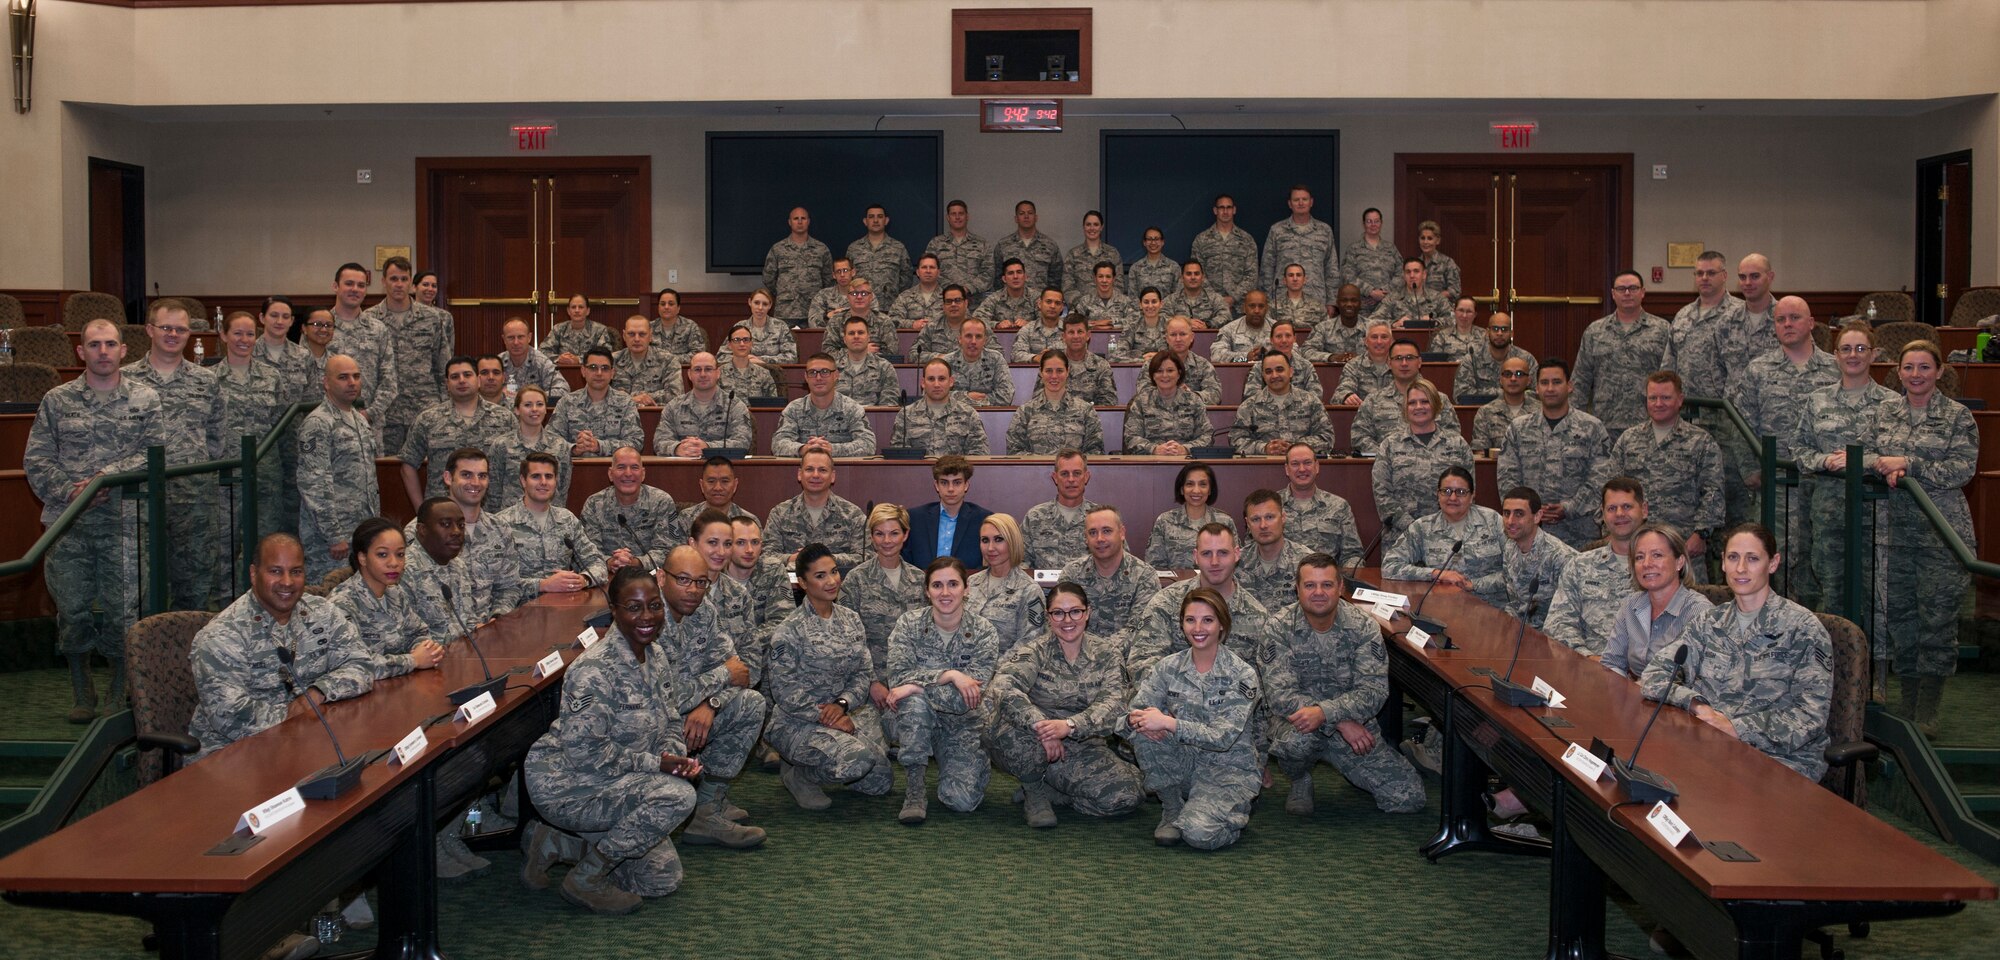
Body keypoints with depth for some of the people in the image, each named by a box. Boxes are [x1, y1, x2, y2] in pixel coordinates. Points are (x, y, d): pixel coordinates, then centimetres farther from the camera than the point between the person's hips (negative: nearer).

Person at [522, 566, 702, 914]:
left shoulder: (657, 659, 3)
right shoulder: (594, 669, -25)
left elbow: (670, 724, 11)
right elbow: (584, 751, -29)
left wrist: (676, 755, -12)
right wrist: (655, 763, -25)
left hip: (614, 785, 9)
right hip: (567, 786, -9)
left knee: (664, 879, 11)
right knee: (678, 796, -28)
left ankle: (558, 842, 23)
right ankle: (584, 881, -13)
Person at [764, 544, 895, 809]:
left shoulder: (851, 620, 8)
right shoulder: (789, 631, -12)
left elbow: (865, 673, 5)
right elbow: (784, 692, -14)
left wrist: (842, 704, -14)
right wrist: (826, 716, -19)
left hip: (844, 715, 7)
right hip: (798, 723, -7)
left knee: (881, 782, -1)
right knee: (859, 759, -32)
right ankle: (797, 773, -4)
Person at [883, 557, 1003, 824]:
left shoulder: (983, 632, -11)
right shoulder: (909, 624, -8)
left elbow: (969, 697, -19)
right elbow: (897, 676, -21)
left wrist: (915, 685, -25)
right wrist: (949, 675, -31)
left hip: (965, 725, 0)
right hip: (918, 721, 0)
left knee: (962, 801, -19)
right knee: (914, 700, -35)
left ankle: (977, 768, 19)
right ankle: (914, 791, -21)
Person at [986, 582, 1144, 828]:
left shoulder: (1105, 653, 2)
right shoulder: (1035, 651, -6)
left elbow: (1113, 704, -14)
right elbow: (1003, 688, -25)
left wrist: (1070, 725, -32)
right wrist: (1041, 725, -39)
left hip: (1082, 748, 3)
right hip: (1032, 748, -3)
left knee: (1126, 796, -21)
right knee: (1011, 731, -36)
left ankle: (1048, 791, 3)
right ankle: (1034, 792, -5)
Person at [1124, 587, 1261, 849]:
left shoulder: (1241, 675, -10)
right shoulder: (1169, 667, 1)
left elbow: (1223, 737, -20)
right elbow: (1134, 713, -5)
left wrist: (1169, 723, -31)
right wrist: (1136, 720, -30)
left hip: (1228, 767, -3)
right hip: (1184, 763, 3)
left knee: (1199, 834, -29)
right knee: (1142, 731, -25)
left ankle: (1233, 812, 7)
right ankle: (1172, 809, -4)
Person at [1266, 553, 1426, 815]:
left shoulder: (1363, 627, -7)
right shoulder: (1280, 627, -12)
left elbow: (1374, 690, -16)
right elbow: (1279, 695, -19)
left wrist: (1324, 712, -33)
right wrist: (1341, 722, -27)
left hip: (1354, 723, 2)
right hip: (1297, 719, -2)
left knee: (1409, 798, -8)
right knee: (1296, 740, -38)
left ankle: (1349, 767, 23)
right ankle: (1300, 782, -1)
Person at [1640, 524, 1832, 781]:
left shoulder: (1802, 627, -1)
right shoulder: (1709, 622, 13)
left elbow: (1811, 714, -10)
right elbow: (1655, 673, 5)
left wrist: (1738, 728, -20)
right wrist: (1693, 703, -15)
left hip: (1783, 756, -4)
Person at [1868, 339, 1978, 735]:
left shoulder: (1957, 415, -2)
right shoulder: (1885, 411, 10)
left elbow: (1962, 469, -11)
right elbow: (1865, 454, 6)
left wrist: (1907, 464, -16)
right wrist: (1884, 466, -15)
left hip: (1943, 534, -4)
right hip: (1894, 531, 4)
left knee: (1937, 617, -3)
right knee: (1899, 614, 7)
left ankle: (1927, 711, 5)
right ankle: (1908, 704, 18)